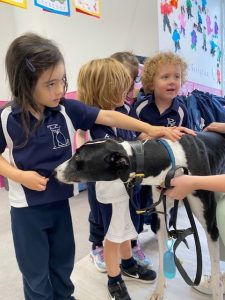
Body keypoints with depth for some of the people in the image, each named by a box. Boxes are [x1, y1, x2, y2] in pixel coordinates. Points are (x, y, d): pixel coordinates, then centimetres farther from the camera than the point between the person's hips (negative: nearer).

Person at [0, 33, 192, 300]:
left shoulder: (67, 109, -12)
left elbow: (109, 117, -11)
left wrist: (149, 128, -14)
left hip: (60, 201, 3)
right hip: (26, 207, -2)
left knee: (63, 262, 25)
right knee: (36, 271, 16)